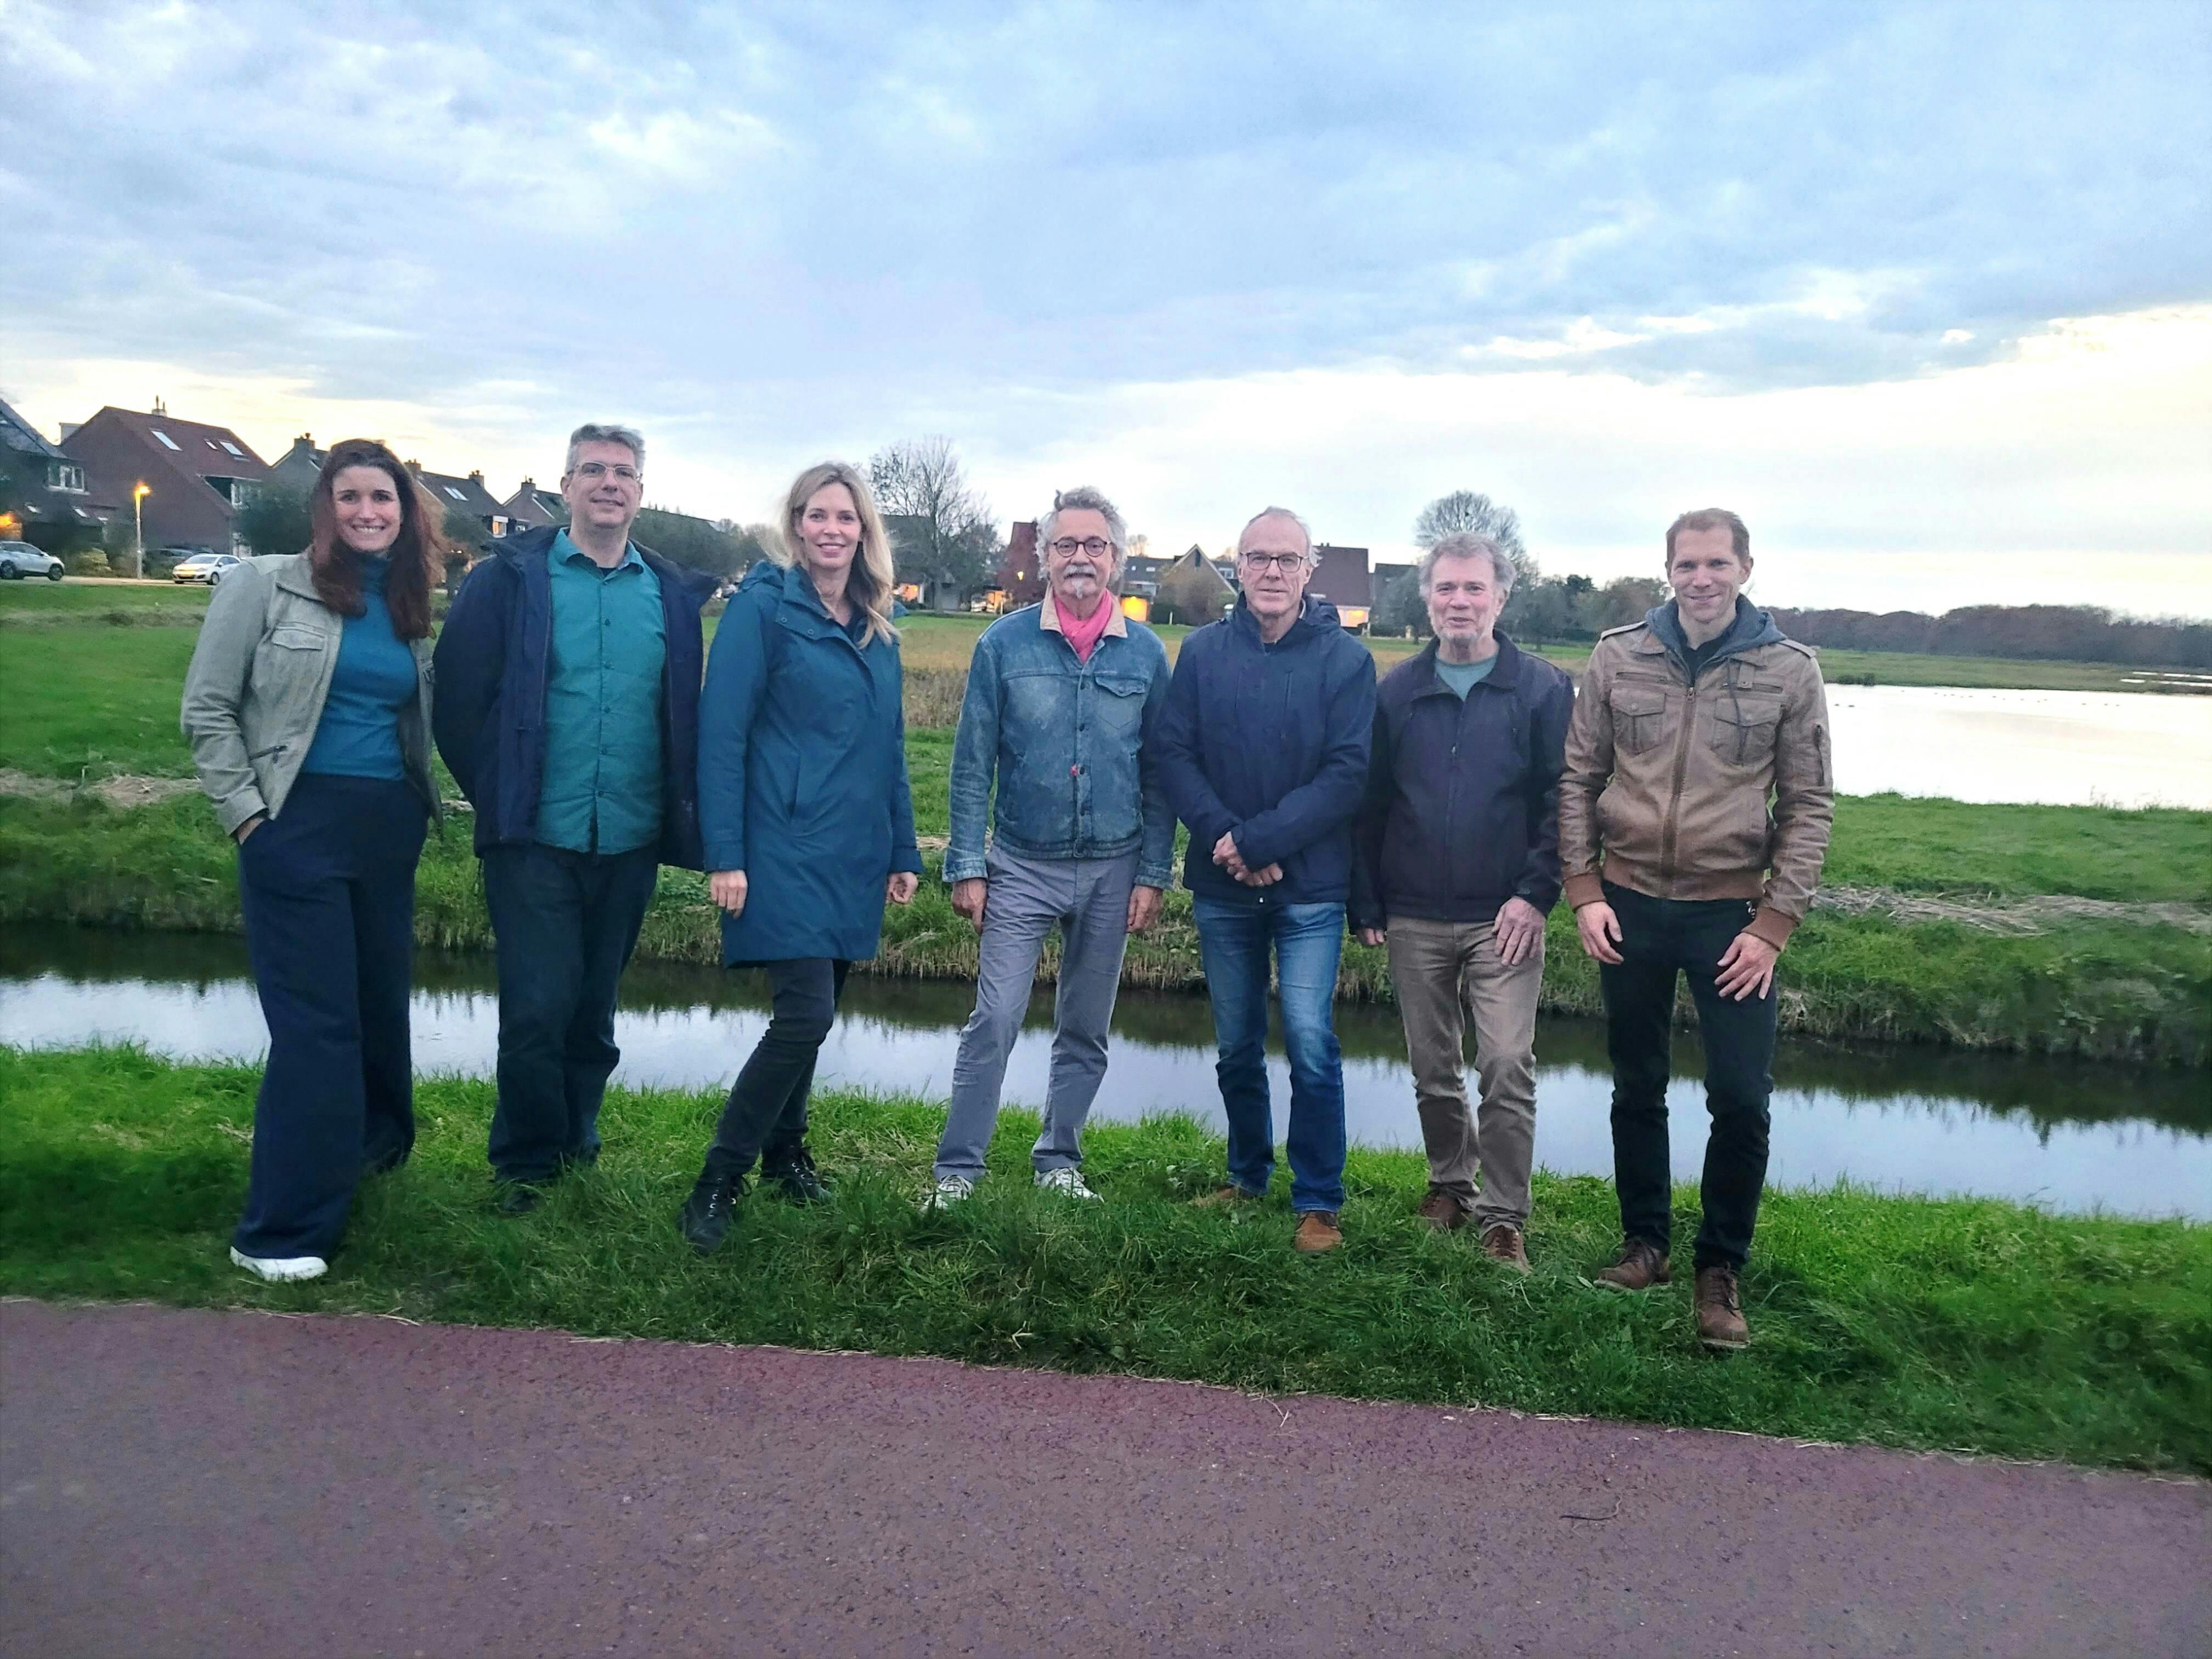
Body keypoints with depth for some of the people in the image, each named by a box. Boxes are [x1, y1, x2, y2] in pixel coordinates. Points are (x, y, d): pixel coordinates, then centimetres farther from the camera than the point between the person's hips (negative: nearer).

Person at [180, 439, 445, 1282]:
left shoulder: (411, 606, 10)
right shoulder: (265, 583, -4)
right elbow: (207, 707, -4)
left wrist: (421, 800, 9)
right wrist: (245, 814, -9)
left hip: (391, 830, 5)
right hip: (298, 825, -5)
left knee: (382, 1005, 15)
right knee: (316, 1022, -7)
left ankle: (372, 1151, 38)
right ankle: (281, 1228, 3)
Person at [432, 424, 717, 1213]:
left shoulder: (674, 596, 7)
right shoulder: (510, 579, -1)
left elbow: (686, 717, 12)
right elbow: (459, 701, 0)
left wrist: (677, 812, 5)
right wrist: (497, 797, -1)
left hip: (630, 844, 3)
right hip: (534, 839, -3)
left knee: (594, 1008, 13)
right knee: (538, 1007, -3)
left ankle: (575, 1145, 30)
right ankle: (525, 1163, 15)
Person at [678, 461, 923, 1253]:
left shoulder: (877, 629, 12)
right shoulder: (763, 607, -6)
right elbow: (721, 734, -10)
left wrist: (903, 851, 15)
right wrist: (725, 854, -14)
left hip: (855, 857, 6)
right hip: (786, 851, -6)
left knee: (810, 1013, 13)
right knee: (806, 1013, -13)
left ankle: (784, 1150, 32)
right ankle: (718, 1181, 0)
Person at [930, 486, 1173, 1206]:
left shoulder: (1146, 653, 1)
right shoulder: (1004, 643, -3)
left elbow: (1159, 774, 4)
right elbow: (972, 763, -1)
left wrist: (1153, 874, -1)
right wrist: (967, 866, -6)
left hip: (1111, 871, 2)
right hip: (1022, 867, -2)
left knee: (1085, 1032, 12)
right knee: (994, 1022, -5)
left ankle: (1059, 1164, 26)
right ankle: (957, 1170, 6)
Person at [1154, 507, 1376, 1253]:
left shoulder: (1346, 658, -4)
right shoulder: (1202, 651, 3)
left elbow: (1347, 773, -12)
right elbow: (1174, 755, -2)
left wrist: (1258, 840, -19)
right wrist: (1224, 836, -16)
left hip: (1310, 887, -3)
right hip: (1222, 887, 3)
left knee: (1310, 1043, -7)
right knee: (1236, 1046, 14)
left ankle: (1320, 1202, 8)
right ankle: (1248, 1177, 31)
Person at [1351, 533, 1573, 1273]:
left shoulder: (1543, 688, 0)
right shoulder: (1396, 691, 7)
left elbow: (1563, 799, -2)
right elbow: (1369, 803, 7)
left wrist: (1537, 893, -11)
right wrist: (1366, 905, 4)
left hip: (1504, 918, -2)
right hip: (1413, 918, 3)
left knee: (1508, 1067, -7)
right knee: (1432, 1069, 13)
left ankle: (1504, 1219, 5)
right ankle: (1450, 1183, 32)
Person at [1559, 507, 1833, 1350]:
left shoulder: (1789, 670, -3)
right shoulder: (1619, 657, 1)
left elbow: (1809, 805, -1)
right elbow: (1578, 778, 4)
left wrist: (1773, 924, -8)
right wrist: (1584, 891, -4)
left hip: (1731, 912, -1)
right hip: (1630, 907, 2)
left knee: (1742, 1101, -2)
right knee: (1636, 1090, 13)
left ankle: (1722, 1268, 16)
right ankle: (1644, 1244, 29)